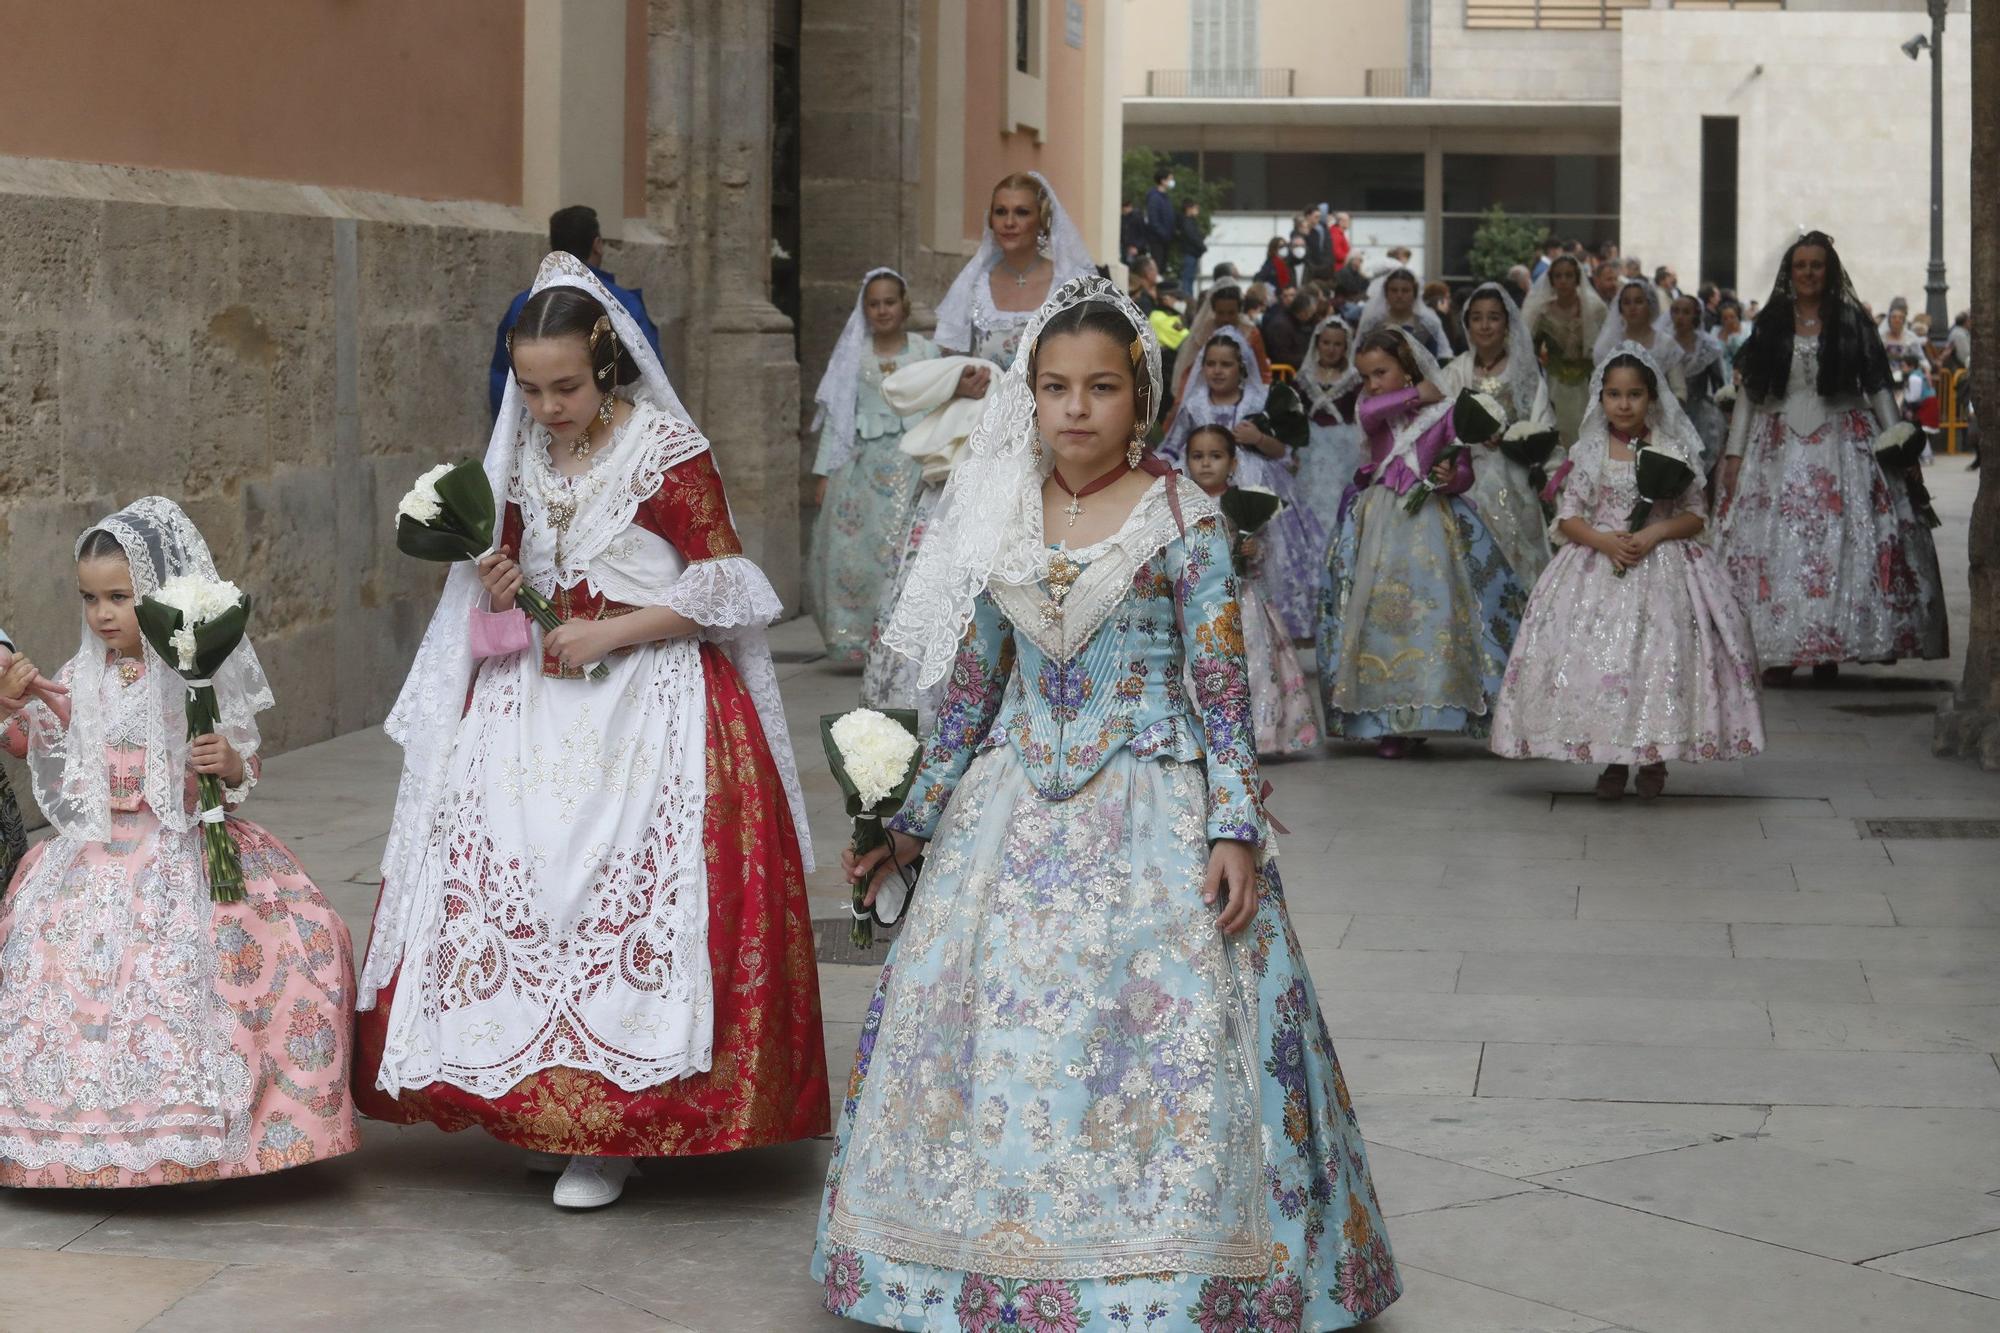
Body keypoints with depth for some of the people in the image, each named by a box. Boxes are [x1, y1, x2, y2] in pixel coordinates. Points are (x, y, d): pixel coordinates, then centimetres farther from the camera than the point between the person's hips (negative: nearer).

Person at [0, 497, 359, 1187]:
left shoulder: (204, 676, 0)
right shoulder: (83, 679, 8)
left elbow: (247, 764, 8)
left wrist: (230, 763, -15)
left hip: (187, 851, -2)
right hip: (98, 857, 3)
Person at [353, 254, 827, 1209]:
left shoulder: (668, 450, -8)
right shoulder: (524, 454, 10)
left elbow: (718, 585, -9)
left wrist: (608, 634, -14)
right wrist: (500, 584, 1)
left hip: (648, 698, -6)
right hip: (539, 693, 6)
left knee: (623, 886, -13)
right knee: (506, 874, -4)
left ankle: (613, 1129, -4)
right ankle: (539, 1102, 9)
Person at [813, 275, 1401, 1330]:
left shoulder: (1183, 522, -5)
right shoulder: (1002, 526, 8)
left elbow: (1222, 688, -7)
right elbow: (971, 690, 14)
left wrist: (1234, 829, -15)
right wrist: (907, 823, 15)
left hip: (1151, 812, -4)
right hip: (1015, 803, 5)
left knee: (1161, 1025, -9)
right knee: (981, 1018, 3)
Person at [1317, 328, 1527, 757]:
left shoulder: (1444, 412, 1)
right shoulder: (1375, 411, 8)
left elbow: (1466, 472, 2)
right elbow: (1369, 412, -17)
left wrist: (1451, 476, -20)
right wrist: (1416, 394, -8)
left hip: (1429, 523, -2)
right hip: (1379, 524, 2)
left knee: (1433, 614, -9)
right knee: (1379, 615, -3)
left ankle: (1427, 711, -2)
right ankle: (1388, 720, 1)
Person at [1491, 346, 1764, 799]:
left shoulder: (1674, 451, 3)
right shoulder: (1589, 452, 6)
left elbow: (1695, 515, 5)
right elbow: (1568, 517, 5)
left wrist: (1656, 533, -13)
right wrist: (1604, 540, -13)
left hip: (1663, 566, -1)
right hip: (1598, 567, 1)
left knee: (1660, 657, -10)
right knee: (1598, 655, -7)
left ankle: (1654, 758, 5)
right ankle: (1612, 760, 5)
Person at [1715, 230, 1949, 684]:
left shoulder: (1851, 322, 6)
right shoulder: (1770, 324, 9)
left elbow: (1877, 387, 6)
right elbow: (1749, 392, 9)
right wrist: (1734, 453, 3)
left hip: (1842, 442, -1)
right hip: (1780, 449, 1)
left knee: (1839, 541, -5)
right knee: (1776, 544, -5)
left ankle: (1828, 653, 1)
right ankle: (1780, 652, 1)